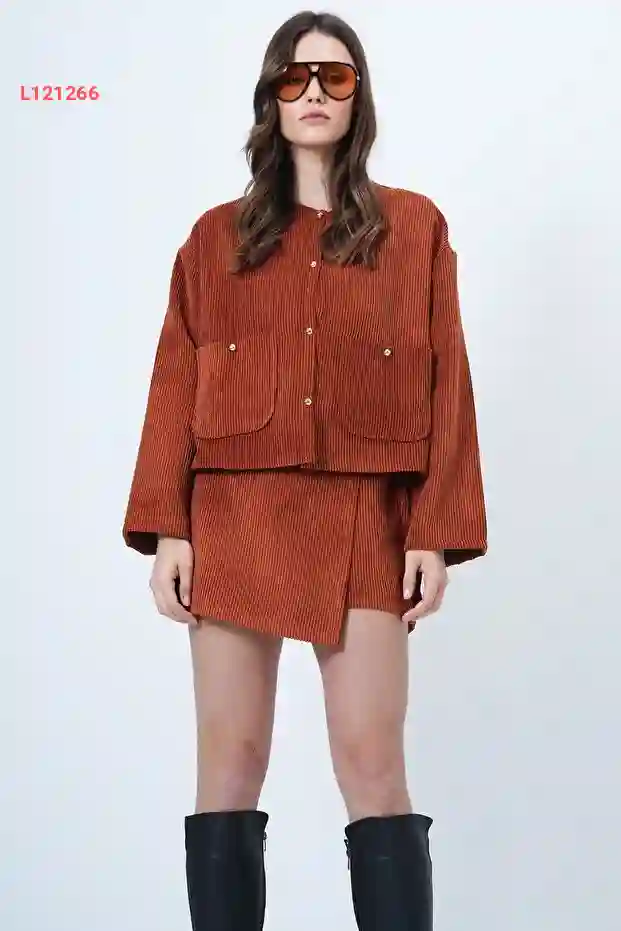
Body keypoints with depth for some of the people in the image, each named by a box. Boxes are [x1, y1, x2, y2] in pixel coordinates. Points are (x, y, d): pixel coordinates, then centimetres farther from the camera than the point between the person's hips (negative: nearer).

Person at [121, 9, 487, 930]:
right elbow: (176, 385, 7)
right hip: (234, 515, 2)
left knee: (373, 764, -5)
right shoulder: (217, 236, 12)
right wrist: (166, 526, -3)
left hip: (365, 522, -1)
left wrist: (437, 531, -4)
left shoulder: (414, 225, 9)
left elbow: (445, 383, 4)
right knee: (228, 763, 3)